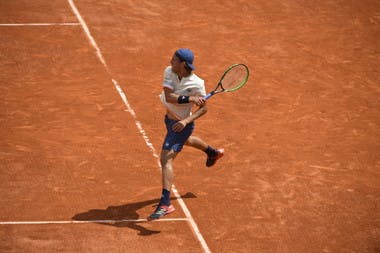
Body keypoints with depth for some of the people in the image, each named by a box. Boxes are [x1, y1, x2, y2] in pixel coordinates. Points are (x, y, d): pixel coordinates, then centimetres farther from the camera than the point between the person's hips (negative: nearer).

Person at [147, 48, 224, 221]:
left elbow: (203, 108, -15)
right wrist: (190, 99, -39)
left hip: (181, 125, -8)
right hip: (169, 118, 8)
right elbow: (169, 97, -27)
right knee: (185, 140, 38)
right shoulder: (169, 71, -16)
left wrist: (186, 121, -29)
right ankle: (214, 153, 70)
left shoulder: (196, 84, -27)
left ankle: (165, 205, -25)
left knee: (166, 159, -20)